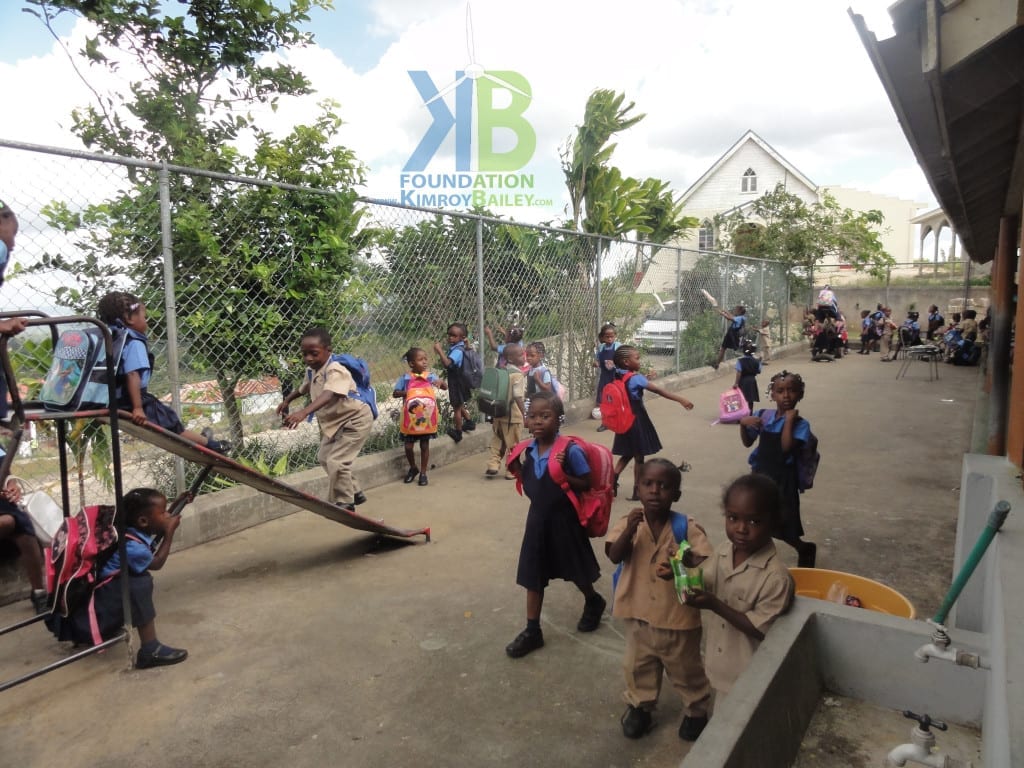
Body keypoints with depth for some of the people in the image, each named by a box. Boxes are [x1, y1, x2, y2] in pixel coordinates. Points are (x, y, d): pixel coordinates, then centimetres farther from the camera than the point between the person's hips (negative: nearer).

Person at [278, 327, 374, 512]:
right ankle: (354, 493, 34)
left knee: (336, 461, -16)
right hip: (335, 422, 10)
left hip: (355, 420, -10)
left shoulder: (335, 371, -32)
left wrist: (304, 412, -65)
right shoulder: (311, 370, -4)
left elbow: (328, 396, -52)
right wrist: (287, 400, 24)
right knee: (324, 458, 19)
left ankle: (345, 504, 4)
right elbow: (305, 388, 21)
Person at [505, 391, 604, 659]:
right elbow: (530, 485, 8)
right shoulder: (528, 451, -3)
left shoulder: (570, 450, -21)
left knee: (576, 569, 15)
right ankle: (532, 631, 21)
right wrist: (517, 469, -8)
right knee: (533, 574, 9)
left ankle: (593, 603, 46)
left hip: (564, 518, -5)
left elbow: (586, 484, -15)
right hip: (538, 516, 5)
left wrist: (563, 475, -29)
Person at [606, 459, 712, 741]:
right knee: (638, 666, 22)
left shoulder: (687, 527, -15)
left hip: (678, 615, -2)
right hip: (639, 613, 2)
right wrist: (630, 530, -37)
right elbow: (614, 556, -22)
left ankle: (696, 710, 44)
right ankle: (639, 705, 46)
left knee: (686, 668, 20)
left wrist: (687, 561, -37)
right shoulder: (628, 523, -11)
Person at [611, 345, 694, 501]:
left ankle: (612, 482, 8)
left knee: (627, 454, 19)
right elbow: (659, 390, -23)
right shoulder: (636, 378, -20)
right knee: (639, 456, 5)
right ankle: (637, 491, 14)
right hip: (637, 420, -7)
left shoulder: (619, 377, 2)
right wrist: (681, 399, -22)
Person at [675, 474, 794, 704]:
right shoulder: (723, 552, -8)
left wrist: (715, 605, -32)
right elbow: (704, 583, 7)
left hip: (750, 676, -6)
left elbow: (760, 629, -25)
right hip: (718, 664, 6)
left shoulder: (777, 577, -29)